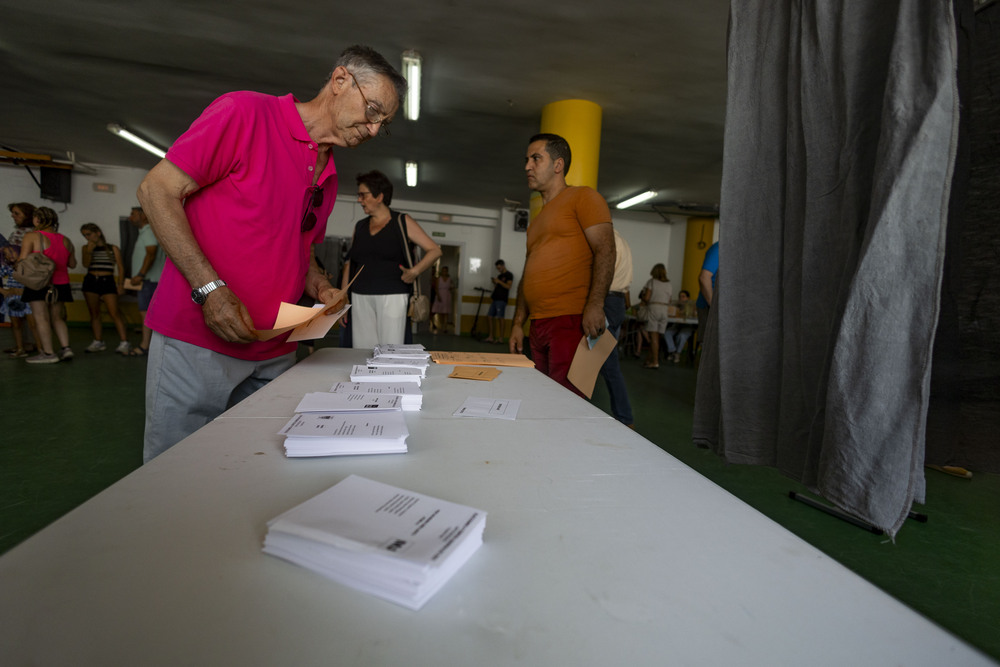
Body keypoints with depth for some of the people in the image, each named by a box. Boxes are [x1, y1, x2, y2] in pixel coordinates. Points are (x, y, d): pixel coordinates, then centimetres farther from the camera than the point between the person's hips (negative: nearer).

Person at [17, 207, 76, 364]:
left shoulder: (32, 236, -6)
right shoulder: (65, 240, 9)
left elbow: (23, 260, -11)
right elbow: (72, 264, 14)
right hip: (61, 284, 5)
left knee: (42, 318, -1)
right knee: (57, 317, 12)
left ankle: (48, 353, -1)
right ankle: (66, 348, 2)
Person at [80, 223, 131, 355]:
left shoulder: (113, 248, 4)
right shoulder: (86, 248, 10)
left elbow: (120, 267, 3)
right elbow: (85, 264, -2)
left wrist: (120, 284, -5)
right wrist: (89, 250, -12)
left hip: (108, 281, -4)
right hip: (91, 281, 4)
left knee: (114, 313, -14)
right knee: (94, 313, 8)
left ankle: (124, 343, -17)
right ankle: (98, 342, 16)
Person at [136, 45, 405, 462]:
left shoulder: (328, 179, 14)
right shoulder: (247, 113, -7)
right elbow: (157, 191, -9)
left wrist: (321, 289, 2)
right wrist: (209, 289, -19)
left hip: (273, 358, 6)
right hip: (195, 345, -6)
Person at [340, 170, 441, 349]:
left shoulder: (402, 222, 2)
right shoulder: (360, 227, 15)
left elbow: (435, 250, 0)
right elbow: (349, 263, 18)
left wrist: (415, 272, -15)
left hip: (392, 296, -4)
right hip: (361, 298, 4)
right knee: (361, 352, 1)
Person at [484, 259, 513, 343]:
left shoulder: (509, 275, 1)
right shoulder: (499, 276, 23)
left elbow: (508, 286, -11)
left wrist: (499, 281, -14)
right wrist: (494, 282, 8)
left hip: (502, 299, -8)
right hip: (495, 299, 8)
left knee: (499, 318, -11)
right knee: (490, 317, 2)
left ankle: (500, 338, -8)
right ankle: (491, 337, 5)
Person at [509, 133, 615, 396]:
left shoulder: (582, 197, 2)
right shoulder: (537, 220, 25)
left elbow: (605, 250, -11)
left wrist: (595, 305, -23)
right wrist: (518, 324, 18)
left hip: (572, 321, -8)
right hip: (538, 326, 8)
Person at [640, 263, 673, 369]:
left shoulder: (651, 281, -1)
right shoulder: (669, 285, 14)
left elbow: (646, 298, -8)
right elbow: (669, 301, 13)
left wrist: (642, 297, 12)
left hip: (653, 309, -5)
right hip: (665, 310, 5)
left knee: (654, 336, -6)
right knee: (657, 337, 9)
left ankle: (655, 362, -9)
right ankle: (650, 359, 14)